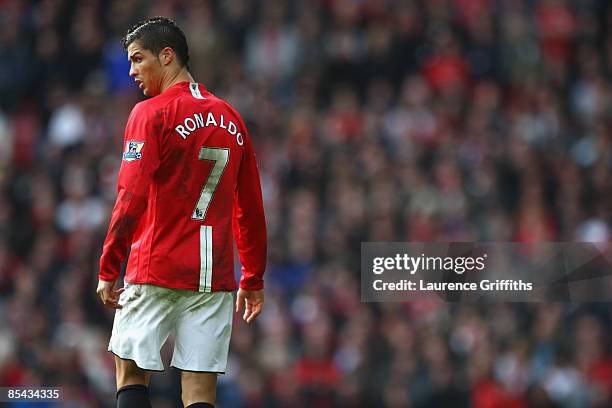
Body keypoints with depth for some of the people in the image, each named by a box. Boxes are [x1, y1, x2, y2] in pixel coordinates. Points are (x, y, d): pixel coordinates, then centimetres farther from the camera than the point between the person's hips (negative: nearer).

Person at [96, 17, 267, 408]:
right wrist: (254, 279, 21)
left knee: (131, 372, 6)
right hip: (215, 274, 5)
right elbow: (251, 210, 15)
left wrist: (108, 269, -11)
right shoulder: (231, 119, 12)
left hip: (156, 269, -4)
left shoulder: (151, 114, -5)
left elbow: (131, 199, -13)